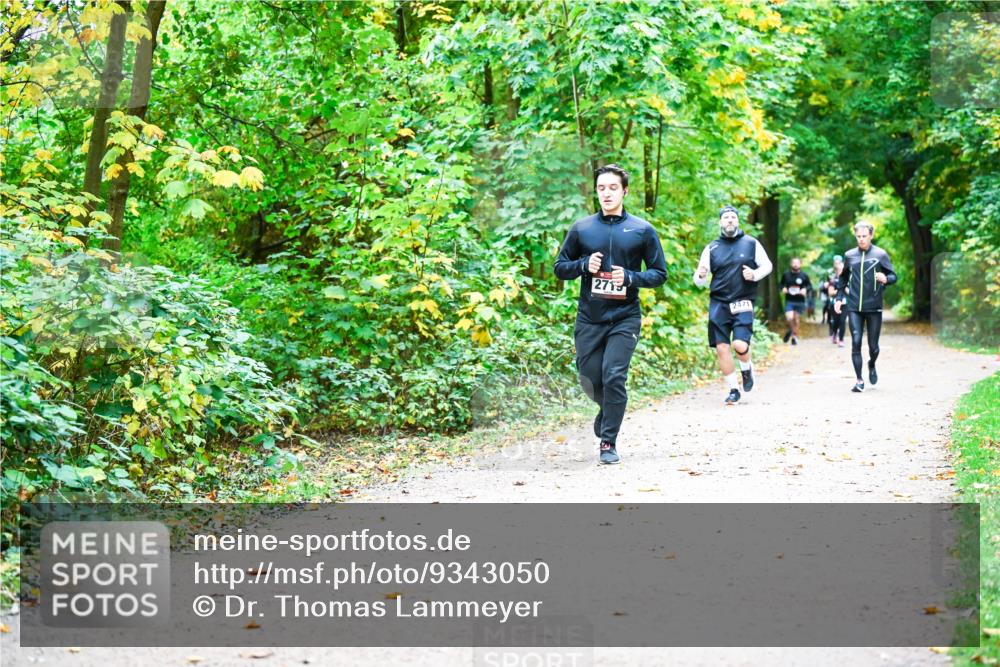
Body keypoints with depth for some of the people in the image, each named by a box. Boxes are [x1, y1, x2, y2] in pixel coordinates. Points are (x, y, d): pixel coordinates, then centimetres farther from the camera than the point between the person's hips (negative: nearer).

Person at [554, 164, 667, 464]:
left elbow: (659, 273, 6)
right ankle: (608, 410, 40)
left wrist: (630, 277, -12)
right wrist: (584, 265, -9)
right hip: (589, 319, 2)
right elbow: (560, 268, 11)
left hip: (624, 318, -2)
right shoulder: (581, 229, 6)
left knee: (613, 377, -13)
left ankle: (609, 443, -2)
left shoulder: (642, 230, 3)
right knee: (589, 379, 7)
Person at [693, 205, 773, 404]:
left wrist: (755, 274, -6)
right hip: (718, 304, 2)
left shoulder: (751, 244, 5)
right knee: (721, 348, -3)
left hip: (742, 304, -2)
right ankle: (733, 390, 12)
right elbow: (699, 281, 9)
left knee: (740, 345, -17)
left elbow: (767, 265, 14)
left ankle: (746, 368, 18)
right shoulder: (711, 248, 8)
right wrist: (700, 275, -15)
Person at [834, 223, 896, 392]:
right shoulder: (849, 255, 8)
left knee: (873, 346, 5)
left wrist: (885, 279, -21)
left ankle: (872, 365, 38)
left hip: (874, 308, -1)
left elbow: (893, 276, 2)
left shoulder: (880, 255, 0)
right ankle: (859, 381, -5)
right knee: (856, 343, -9)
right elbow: (843, 278, 21)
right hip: (854, 308, 1)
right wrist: (839, 298, 13)